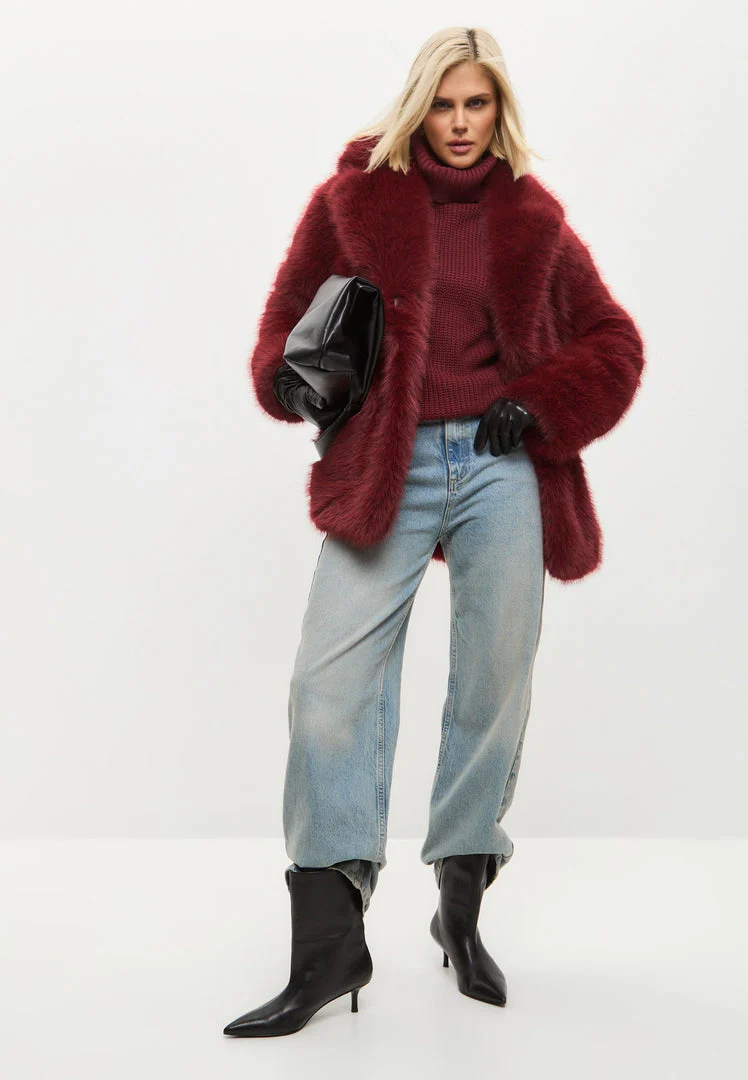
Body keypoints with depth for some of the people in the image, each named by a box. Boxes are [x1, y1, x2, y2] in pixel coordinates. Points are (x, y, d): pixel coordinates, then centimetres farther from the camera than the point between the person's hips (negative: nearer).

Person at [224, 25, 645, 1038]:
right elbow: (288, 316, 14)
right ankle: (329, 947, -7)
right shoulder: (355, 195, 9)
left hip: (500, 470, 1)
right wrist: (291, 379, -8)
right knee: (330, 686, -13)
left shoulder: (531, 218, 12)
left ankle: (461, 912, 21)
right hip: (385, 470, -1)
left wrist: (538, 407, -1)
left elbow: (613, 343, 15)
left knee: (494, 689, 3)